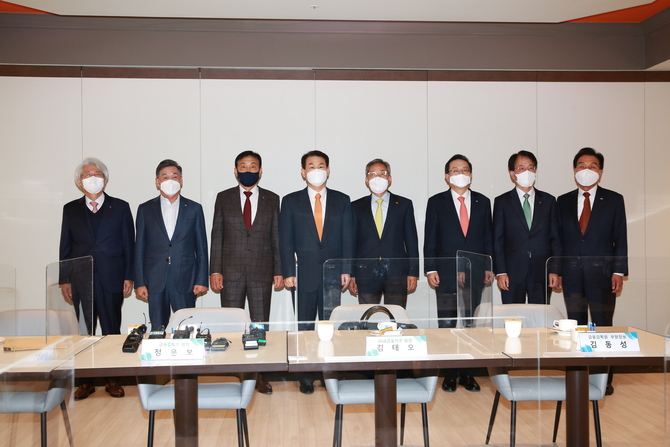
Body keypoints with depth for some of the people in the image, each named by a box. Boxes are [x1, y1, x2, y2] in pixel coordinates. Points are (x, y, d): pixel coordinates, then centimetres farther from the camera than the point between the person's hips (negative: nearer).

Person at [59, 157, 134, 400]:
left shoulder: (120, 207, 4)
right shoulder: (71, 209, 9)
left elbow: (129, 244, 2)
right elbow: (65, 247, 9)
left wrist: (129, 277, -3)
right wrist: (64, 280, 3)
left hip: (112, 279, -1)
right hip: (81, 281, 1)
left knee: (112, 331, 5)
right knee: (84, 332, 6)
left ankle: (112, 379, 16)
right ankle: (85, 381, 16)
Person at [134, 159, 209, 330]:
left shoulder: (194, 209, 7)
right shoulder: (145, 210, 8)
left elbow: (201, 248, 6)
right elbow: (140, 249, 7)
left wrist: (202, 280, -1)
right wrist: (139, 283, 0)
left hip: (185, 281, 0)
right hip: (155, 282, 1)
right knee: (157, 331, 4)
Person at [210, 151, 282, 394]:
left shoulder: (272, 199, 6)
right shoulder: (224, 198, 6)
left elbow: (277, 237, 6)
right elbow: (216, 236, 4)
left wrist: (279, 271, 1)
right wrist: (214, 270, -4)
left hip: (262, 272, 0)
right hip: (231, 272, 0)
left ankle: (259, 375, 15)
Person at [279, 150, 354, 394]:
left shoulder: (341, 200, 9)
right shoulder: (291, 201, 6)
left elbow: (347, 238, 6)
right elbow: (285, 241, 2)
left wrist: (346, 270, -2)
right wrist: (288, 273, -6)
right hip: (304, 274, 0)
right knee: (305, 328, 6)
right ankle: (306, 378, 15)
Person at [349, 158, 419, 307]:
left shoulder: (404, 205, 9)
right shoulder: (356, 207, 10)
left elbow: (411, 240, 7)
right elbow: (352, 241, 9)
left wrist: (413, 272, 0)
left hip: (396, 273, 0)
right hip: (366, 274, 1)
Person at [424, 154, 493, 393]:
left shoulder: (482, 202, 11)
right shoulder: (436, 202, 4)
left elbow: (488, 237, 11)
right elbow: (430, 238, 1)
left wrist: (489, 267, 5)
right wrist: (430, 269, -6)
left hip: (475, 272, 2)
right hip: (446, 272, -2)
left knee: (470, 323, 6)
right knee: (447, 324, 0)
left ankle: (467, 373, 16)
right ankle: (450, 373, 10)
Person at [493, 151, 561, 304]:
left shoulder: (548, 201, 11)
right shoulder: (502, 202, 5)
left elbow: (555, 238, 9)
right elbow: (497, 240, 1)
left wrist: (555, 270, 2)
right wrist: (500, 272, -6)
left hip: (541, 274, 2)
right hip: (512, 274, -1)